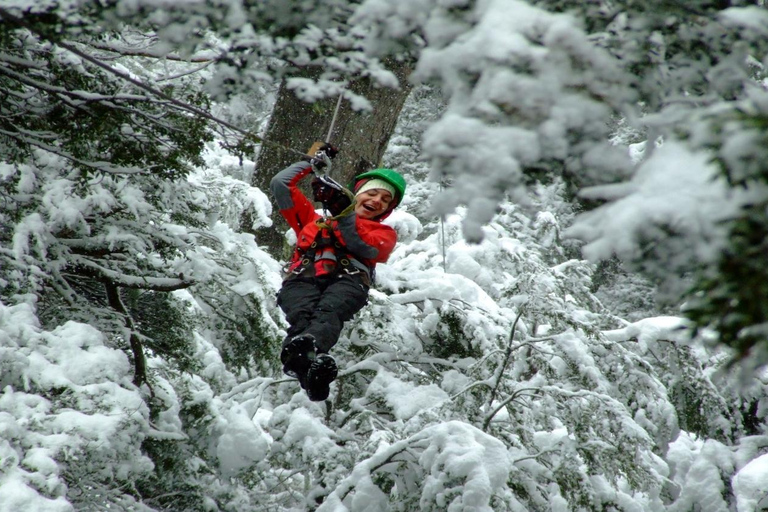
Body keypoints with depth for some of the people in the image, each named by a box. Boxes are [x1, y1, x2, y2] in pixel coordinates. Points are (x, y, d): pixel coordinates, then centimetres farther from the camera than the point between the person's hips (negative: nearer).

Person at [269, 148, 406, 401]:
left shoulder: (384, 233, 35)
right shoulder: (314, 219, 43)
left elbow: (365, 247, 11)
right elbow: (280, 184, 42)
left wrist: (345, 214, 0)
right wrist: (314, 162, 49)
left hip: (347, 278, -1)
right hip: (302, 277, 1)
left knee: (329, 312, -39)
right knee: (303, 313, -37)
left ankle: (309, 347, -72)